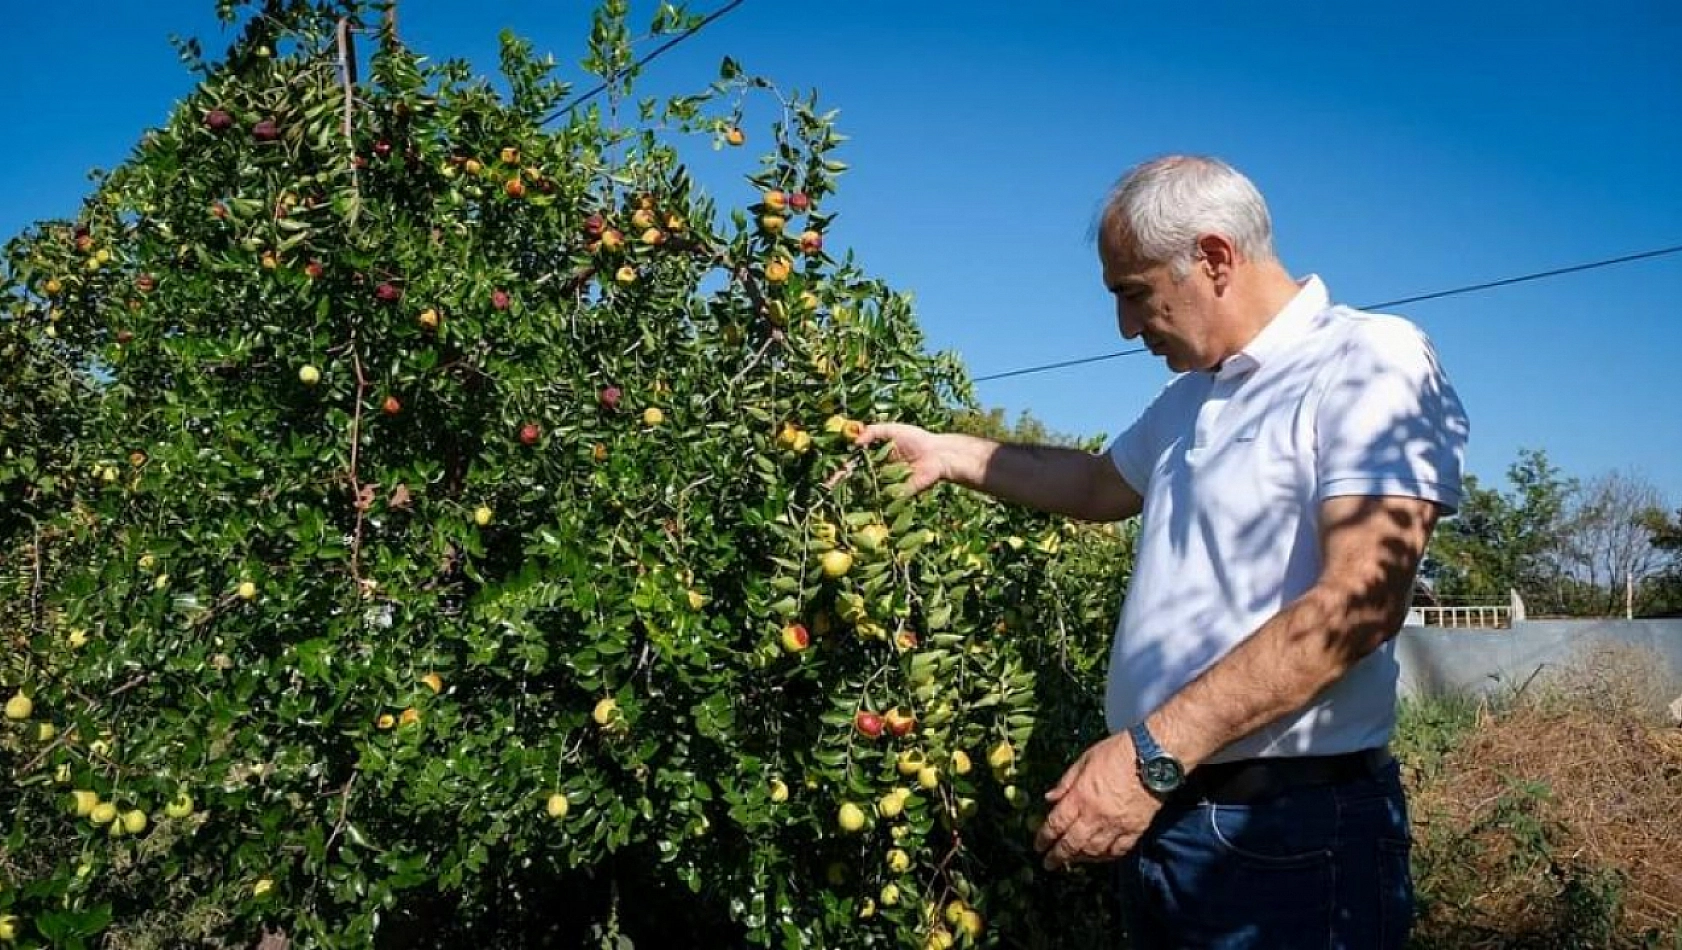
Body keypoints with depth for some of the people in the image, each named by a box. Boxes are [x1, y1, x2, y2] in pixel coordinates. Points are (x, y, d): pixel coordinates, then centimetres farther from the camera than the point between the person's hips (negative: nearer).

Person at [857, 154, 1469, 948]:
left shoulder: (1372, 362, -12)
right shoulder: (1190, 396, 15)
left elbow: (1359, 602, -23)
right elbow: (1102, 485, 32)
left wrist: (1153, 752, -25)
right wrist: (948, 453, 24)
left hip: (1289, 829, -8)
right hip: (1159, 811, 8)